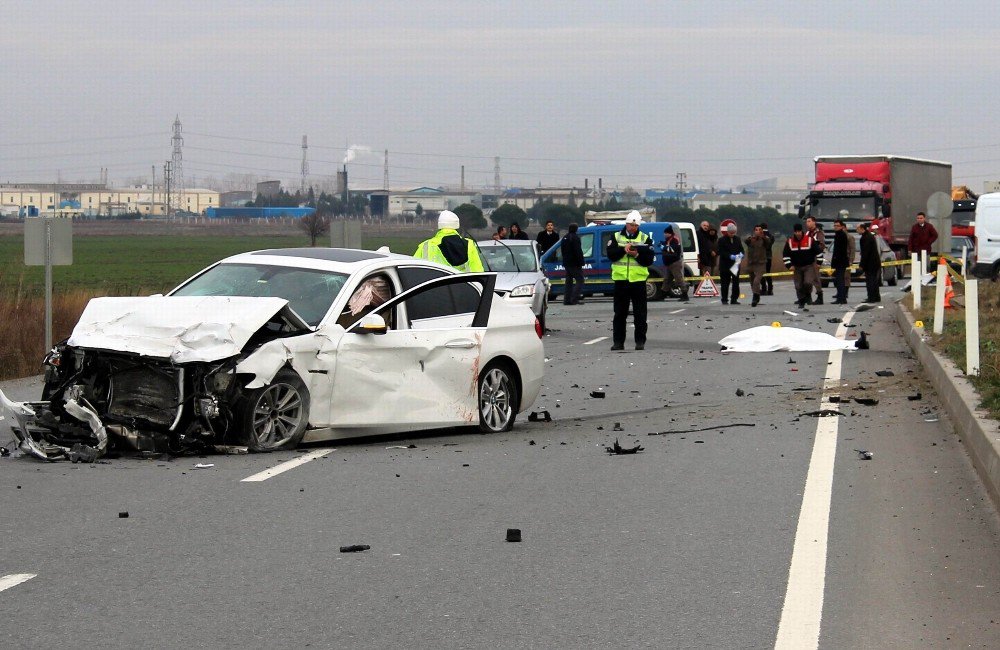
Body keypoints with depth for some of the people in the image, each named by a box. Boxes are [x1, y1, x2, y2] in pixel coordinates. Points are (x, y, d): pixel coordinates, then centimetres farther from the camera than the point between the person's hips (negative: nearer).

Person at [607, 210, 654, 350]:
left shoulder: (645, 239, 4)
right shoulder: (616, 237, 7)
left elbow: (649, 260, -2)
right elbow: (610, 254, -5)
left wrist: (637, 255, -18)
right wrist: (623, 250, -19)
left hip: (638, 280, -1)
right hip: (620, 279, 1)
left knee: (640, 313, 0)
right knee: (619, 313, 5)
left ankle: (640, 341, 5)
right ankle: (618, 341, 9)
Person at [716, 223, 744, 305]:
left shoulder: (737, 239, 10)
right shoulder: (722, 240, -4)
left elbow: (741, 249, 12)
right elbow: (721, 252, -10)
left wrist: (741, 254, -12)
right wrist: (730, 256, -23)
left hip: (736, 264, 4)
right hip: (725, 265, -4)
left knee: (736, 282, 2)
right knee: (725, 283, 1)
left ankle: (734, 299, 8)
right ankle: (724, 299, 9)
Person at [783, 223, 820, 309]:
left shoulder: (810, 240, -8)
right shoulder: (790, 242, -1)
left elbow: (818, 251, 0)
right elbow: (785, 254, 7)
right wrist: (789, 265, -1)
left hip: (809, 266, -3)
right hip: (797, 267, 3)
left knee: (808, 282, -20)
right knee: (798, 286, 3)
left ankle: (807, 295, 10)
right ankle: (801, 302, 17)